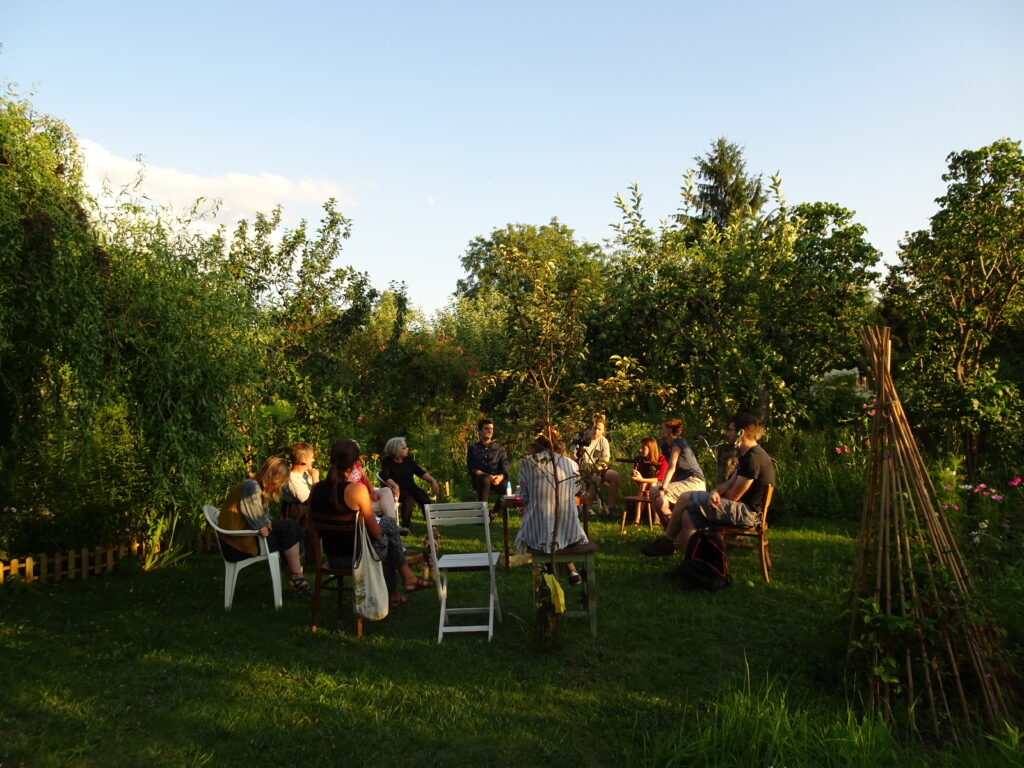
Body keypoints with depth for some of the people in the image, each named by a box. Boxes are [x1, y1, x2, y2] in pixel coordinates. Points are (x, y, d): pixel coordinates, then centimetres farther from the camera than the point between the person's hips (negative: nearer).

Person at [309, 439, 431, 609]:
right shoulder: (357, 490, -23)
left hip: (331, 556, 6)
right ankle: (407, 576, 33)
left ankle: (392, 594, 37)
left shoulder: (316, 490, -6)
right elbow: (376, 532, -15)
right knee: (389, 525, 20)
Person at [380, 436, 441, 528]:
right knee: (409, 499, -35)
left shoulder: (408, 459, 11)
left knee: (425, 498, -25)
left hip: (411, 487, 4)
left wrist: (432, 480, -6)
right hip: (399, 489, -4)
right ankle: (405, 526, -18)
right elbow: (386, 476, -18)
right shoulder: (386, 461, -3)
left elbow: (420, 472, 9)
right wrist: (395, 485, -38)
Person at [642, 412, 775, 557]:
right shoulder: (748, 455, 17)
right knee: (688, 516, 0)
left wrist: (716, 495, 4)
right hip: (745, 510, 10)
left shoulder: (753, 458, -18)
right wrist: (715, 492, -8)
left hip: (747, 512, -10)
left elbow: (733, 496, -17)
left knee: (685, 498, -11)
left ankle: (666, 542, 6)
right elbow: (729, 484, 14)